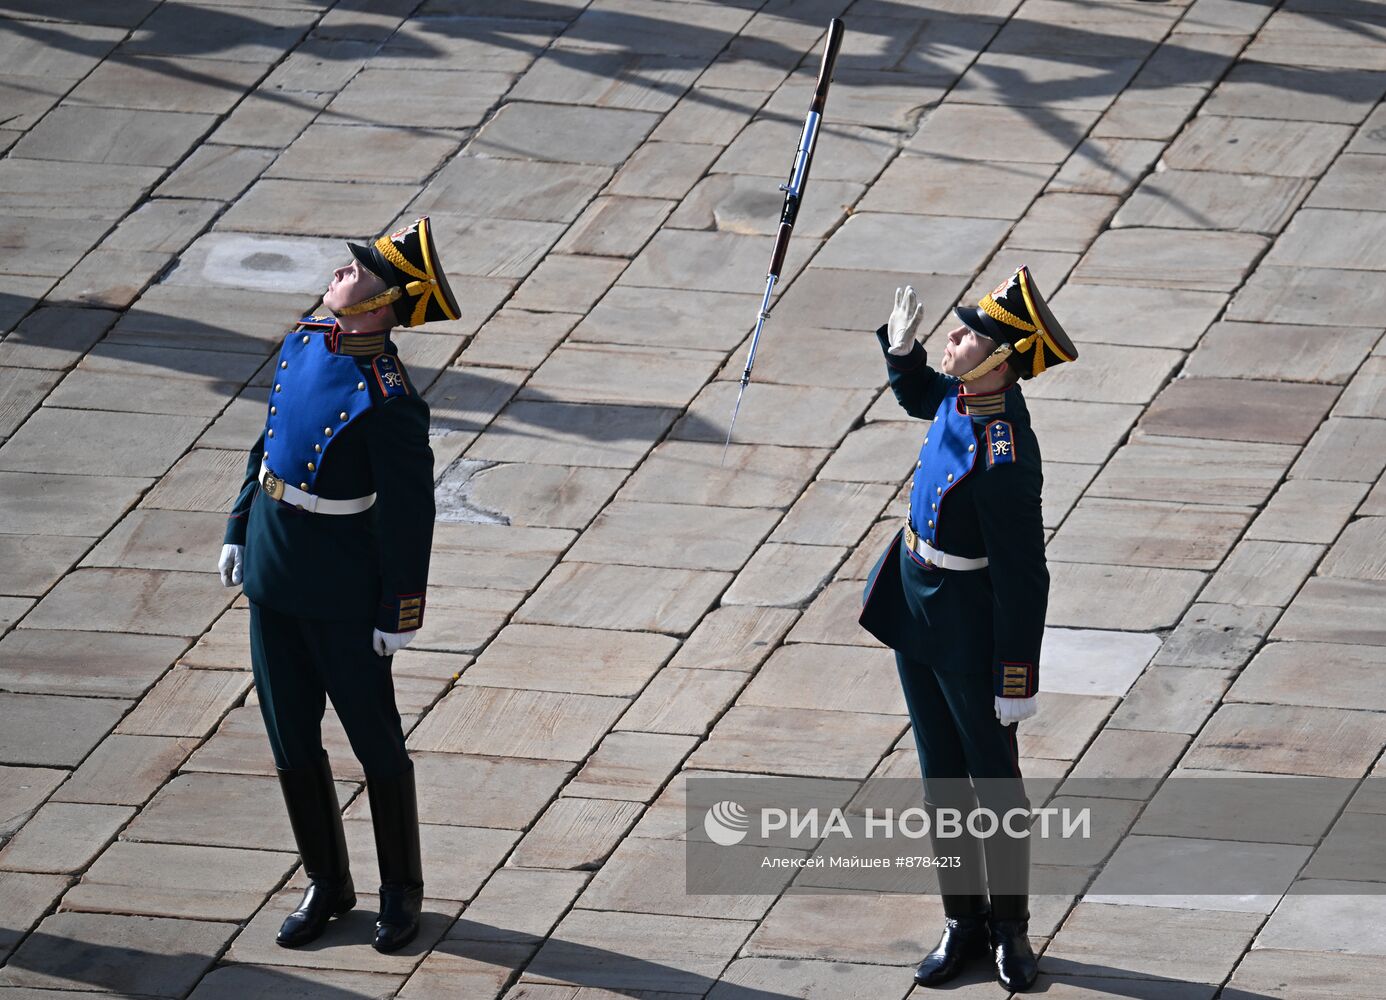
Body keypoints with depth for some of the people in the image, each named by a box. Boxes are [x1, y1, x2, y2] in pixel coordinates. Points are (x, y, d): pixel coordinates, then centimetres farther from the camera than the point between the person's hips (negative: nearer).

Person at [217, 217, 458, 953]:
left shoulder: (388, 401, -25)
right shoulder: (305, 341, -2)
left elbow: (410, 513, -19)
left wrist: (401, 615, -14)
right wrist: (239, 530, 15)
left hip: (345, 594, -7)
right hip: (273, 575, 7)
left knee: (375, 741, 10)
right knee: (291, 740, 14)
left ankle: (400, 891, 27)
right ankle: (327, 886, 29)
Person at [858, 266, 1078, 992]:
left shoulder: (1004, 456, -32)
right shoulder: (964, 395, -7)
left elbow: (1023, 577, -26)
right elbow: (917, 394, 21)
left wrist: (1018, 682, -20)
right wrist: (901, 348, 0)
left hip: (970, 631, -8)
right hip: (915, 610, 8)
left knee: (994, 783, 11)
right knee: (941, 781, 18)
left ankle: (1010, 929, 27)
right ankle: (962, 923, 31)